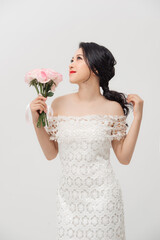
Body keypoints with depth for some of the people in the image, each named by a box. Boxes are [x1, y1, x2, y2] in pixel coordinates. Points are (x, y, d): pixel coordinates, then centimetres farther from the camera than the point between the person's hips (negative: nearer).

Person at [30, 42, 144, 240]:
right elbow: (51, 153, 4)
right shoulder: (59, 104, -1)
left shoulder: (112, 108, -6)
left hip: (102, 196, -2)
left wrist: (137, 117, -8)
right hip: (68, 196, 2)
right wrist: (36, 120, -7)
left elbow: (124, 157, -3)